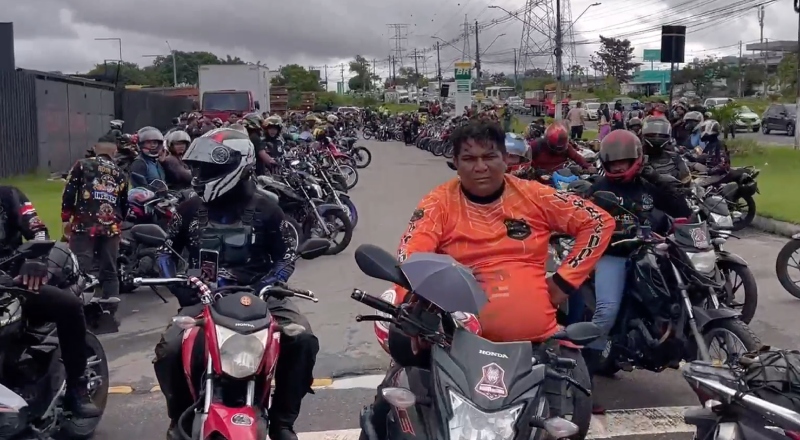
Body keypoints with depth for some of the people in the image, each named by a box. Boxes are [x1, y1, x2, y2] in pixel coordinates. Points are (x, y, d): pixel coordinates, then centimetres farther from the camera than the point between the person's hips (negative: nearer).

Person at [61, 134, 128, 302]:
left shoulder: (82, 165, 8)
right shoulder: (120, 173, 17)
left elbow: (68, 193, -1)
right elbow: (124, 205, 19)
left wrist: (66, 218, 7)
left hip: (84, 226, -3)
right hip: (111, 229, 3)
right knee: (109, 272, 11)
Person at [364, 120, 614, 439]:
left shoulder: (533, 196, 3)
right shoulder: (439, 203, -2)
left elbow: (598, 222, 9)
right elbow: (410, 258, -13)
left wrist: (565, 280, 2)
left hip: (537, 338, 2)